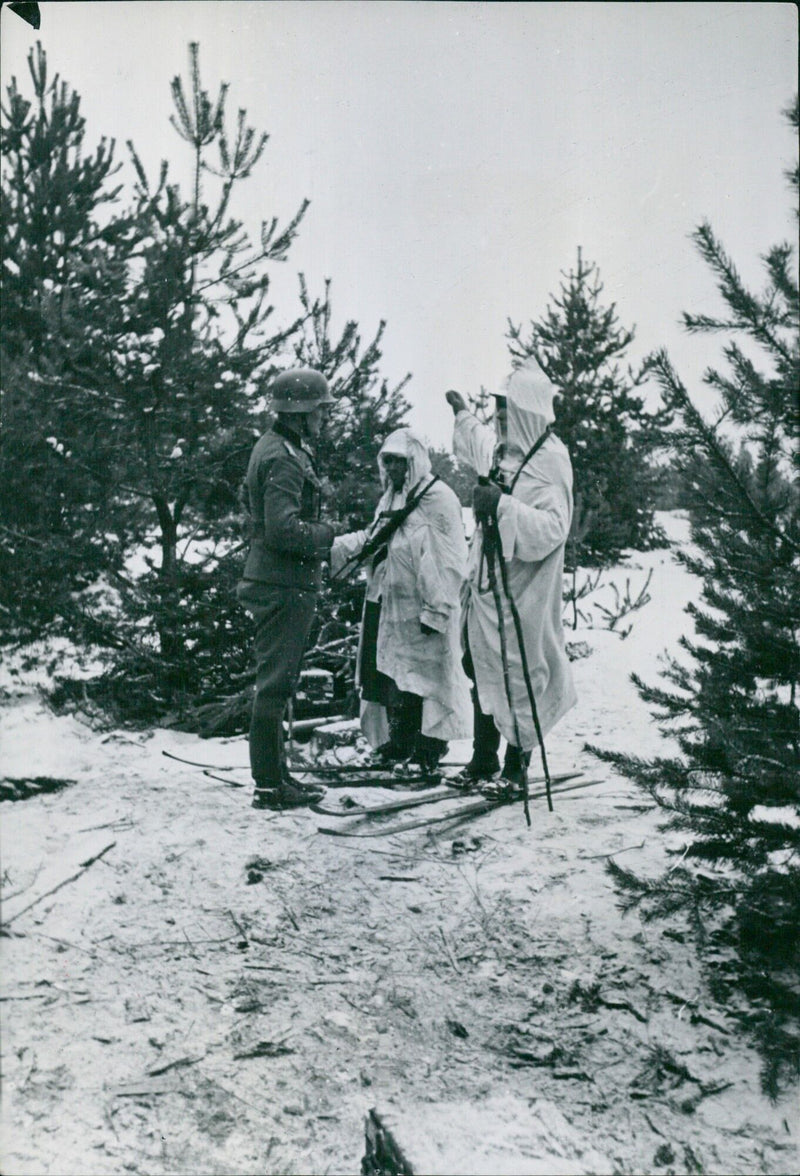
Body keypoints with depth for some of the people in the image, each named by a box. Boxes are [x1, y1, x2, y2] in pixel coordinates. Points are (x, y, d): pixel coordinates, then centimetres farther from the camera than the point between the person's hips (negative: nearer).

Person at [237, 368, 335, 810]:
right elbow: (285, 530, -26)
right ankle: (269, 785, 2)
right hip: (284, 587, -11)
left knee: (275, 681, 16)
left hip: (277, 584, 11)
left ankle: (275, 773, 25)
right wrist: (331, 536, -12)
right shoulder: (284, 458, -18)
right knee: (276, 683, -5)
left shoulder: (272, 447, 16)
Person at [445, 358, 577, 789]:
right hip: (485, 584, 8)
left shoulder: (550, 463, -16)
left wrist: (502, 504, -32)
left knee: (518, 673, -1)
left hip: (522, 595, -8)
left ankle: (517, 761, 14)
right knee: (481, 670, 13)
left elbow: (550, 530, -27)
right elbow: (476, 443, 36)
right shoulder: (498, 448, 9)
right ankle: (483, 758, 25)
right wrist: (461, 414, 49)